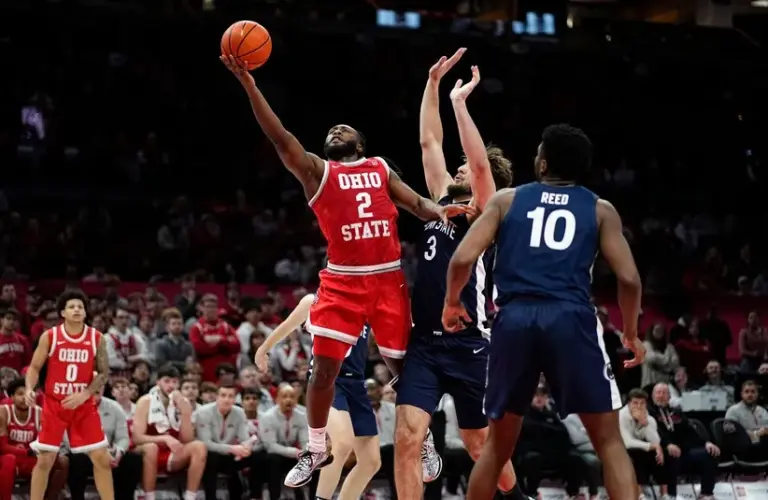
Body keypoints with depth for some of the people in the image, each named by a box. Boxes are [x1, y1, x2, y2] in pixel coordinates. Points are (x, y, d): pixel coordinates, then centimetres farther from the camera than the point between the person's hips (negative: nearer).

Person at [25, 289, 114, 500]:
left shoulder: (97, 338, -2)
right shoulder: (49, 336, -6)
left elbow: (104, 373, 0)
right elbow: (34, 367, 0)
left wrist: (85, 394, -15)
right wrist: (30, 389, -19)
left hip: (84, 405, 1)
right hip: (54, 404, -1)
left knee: (102, 458, -2)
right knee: (45, 460, -1)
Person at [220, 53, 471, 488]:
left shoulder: (381, 169, 14)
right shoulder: (316, 171, 5)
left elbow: (414, 202, 11)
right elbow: (281, 137, -7)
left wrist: (438, 211, -14)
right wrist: (249, 84, -17)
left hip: (388, 278, 2)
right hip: (342, 280, -2)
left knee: (404, 365, 8)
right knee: (325, 366, -5)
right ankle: (317, 451, 9)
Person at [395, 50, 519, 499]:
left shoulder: (484, 214, -4)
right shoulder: (442, 204, 12)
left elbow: (481, 163, -21)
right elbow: (429, 142, 13)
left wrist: (460, 101, -17)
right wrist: (433, 83, 8)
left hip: (468, 347, -5)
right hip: (425, 343, 5)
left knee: (482, 445, 10)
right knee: (407, 438, -12)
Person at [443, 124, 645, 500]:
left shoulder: (506, 200, 16)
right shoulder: (600, 209, 14)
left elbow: (463, 258, 5)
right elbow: (628, 278, 6)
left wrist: (452, 304, 23)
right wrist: (631, 333, 21)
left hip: (514, 319, 2)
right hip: (570, 319, -2)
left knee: (498, 444, 17)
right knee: (609, 440, 5)